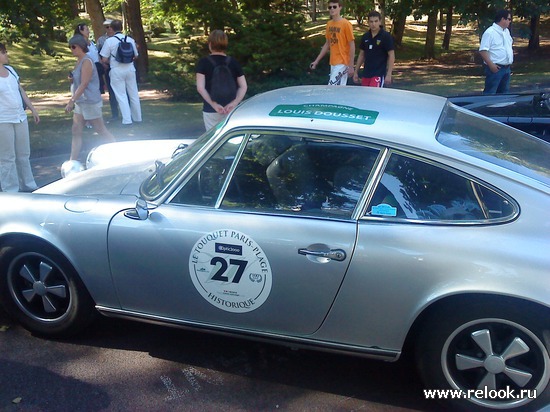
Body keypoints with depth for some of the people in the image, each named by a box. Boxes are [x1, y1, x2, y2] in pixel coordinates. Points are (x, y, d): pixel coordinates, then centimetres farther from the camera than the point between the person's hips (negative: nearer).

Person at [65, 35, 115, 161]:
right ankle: (73, 161, 9)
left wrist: (71, 101, -23)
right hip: (80, 102, 9)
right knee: (76, 132, 6)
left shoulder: (86, 62, -16)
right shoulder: (79, 61, 11)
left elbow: (83, 84, -22)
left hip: (90, 102, -9)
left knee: (102, 131, 0)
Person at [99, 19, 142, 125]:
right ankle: (137, 117, 22)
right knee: (133, 94, 13)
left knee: (121, 95, 4)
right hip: (130, 69, 3)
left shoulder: (109, 41, -9)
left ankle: (127, 119, 0)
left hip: (117, 70, -3)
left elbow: (104, 59, -8)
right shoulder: (130, 39, 1)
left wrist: (112, 62, 12)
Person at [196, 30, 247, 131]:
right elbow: (243, 86, -5)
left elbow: (200, 88, -14)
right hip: (231, 110, 2)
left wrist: (214, 105, -17)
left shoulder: (204, 63, -5)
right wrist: (235, 103, -14)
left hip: (211, 110, -2)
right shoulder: (233, 62, 2)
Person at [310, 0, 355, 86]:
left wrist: (351, 66, -14)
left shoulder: (346, 24, -11)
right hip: (333, 63, 7)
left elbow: (352, 46, -11)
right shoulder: (329, 24, 9)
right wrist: (317, 60, 15)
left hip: (342, 63, -6)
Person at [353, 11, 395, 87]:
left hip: (379, 74, -6)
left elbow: (391, 56, -7)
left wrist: (389, 74, -14)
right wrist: (356, 72, 14)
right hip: (366, 74, 6)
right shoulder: (365, 37, 9)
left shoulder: (386, 36, -6)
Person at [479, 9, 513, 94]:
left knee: (504, 92, 14)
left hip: (506, 68, 9)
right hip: (495, 68, -9)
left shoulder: (506, 31, 15)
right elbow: (483, 50, -18)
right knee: (490, 93, -8)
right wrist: (491, 64, -23)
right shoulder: (490, 32, -13)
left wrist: (510, 60, 19)